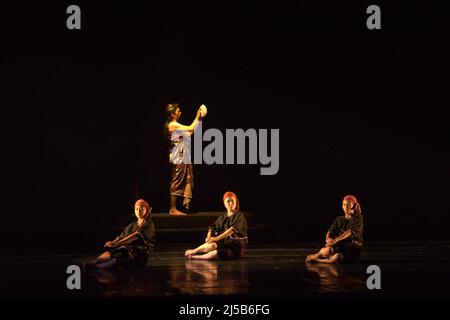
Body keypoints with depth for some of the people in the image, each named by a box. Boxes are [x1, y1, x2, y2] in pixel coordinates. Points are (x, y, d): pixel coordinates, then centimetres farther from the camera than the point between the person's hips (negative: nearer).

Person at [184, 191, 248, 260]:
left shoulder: (240, 216, -6)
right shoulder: (222, 217, 13)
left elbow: (233, 229, -20)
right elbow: (213, 227, 7)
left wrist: (217, 238, -28)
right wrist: (209, 236, -17)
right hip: (225, 243, 5)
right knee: (212, 246, -27)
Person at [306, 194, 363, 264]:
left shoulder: (358, 219, -1)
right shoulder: (339, 220, 15)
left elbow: (350, 232, -17)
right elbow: (330, 232, 5)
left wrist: (335, 240, -27)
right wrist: (328, 239, -20)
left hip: (352, 251, -3)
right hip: (339, 247, 3)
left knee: (336, 258, -38)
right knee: (327, 250, -36)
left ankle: (315, 259, -25)